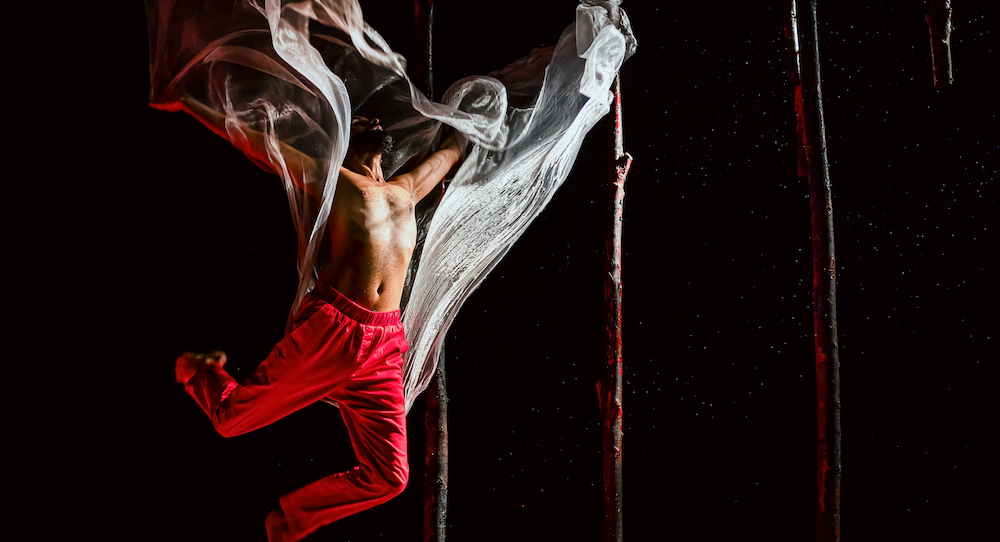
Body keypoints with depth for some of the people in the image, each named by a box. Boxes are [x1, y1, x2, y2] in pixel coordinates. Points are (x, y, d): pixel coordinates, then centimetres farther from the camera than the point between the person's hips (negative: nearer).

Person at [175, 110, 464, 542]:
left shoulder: (405, 190, 26)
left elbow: (452, 149, 41)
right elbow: (258, 143, 11)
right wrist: (192, 105, 10)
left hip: (383, 348, 5)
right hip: (328, 329, -4)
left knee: (388, 476, -2)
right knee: (232, 417, 5)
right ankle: (196, 368, 41)